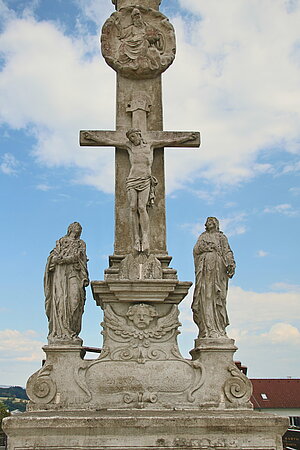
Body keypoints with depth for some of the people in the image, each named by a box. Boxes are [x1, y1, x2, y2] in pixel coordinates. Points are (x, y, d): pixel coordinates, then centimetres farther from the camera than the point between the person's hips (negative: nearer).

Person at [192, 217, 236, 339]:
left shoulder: (221, 237, 20)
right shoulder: (202, 236, 25)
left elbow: (227, 251, 7)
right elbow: (196, 249, 12)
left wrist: (231, 263, -8)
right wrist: (210, 247, -1)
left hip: (218, 266, -1)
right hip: (204, 267, 1)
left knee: (218, 296, -9)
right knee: (204, 296, -10)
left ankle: (219, 329, -11)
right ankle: (206, 329, -13)